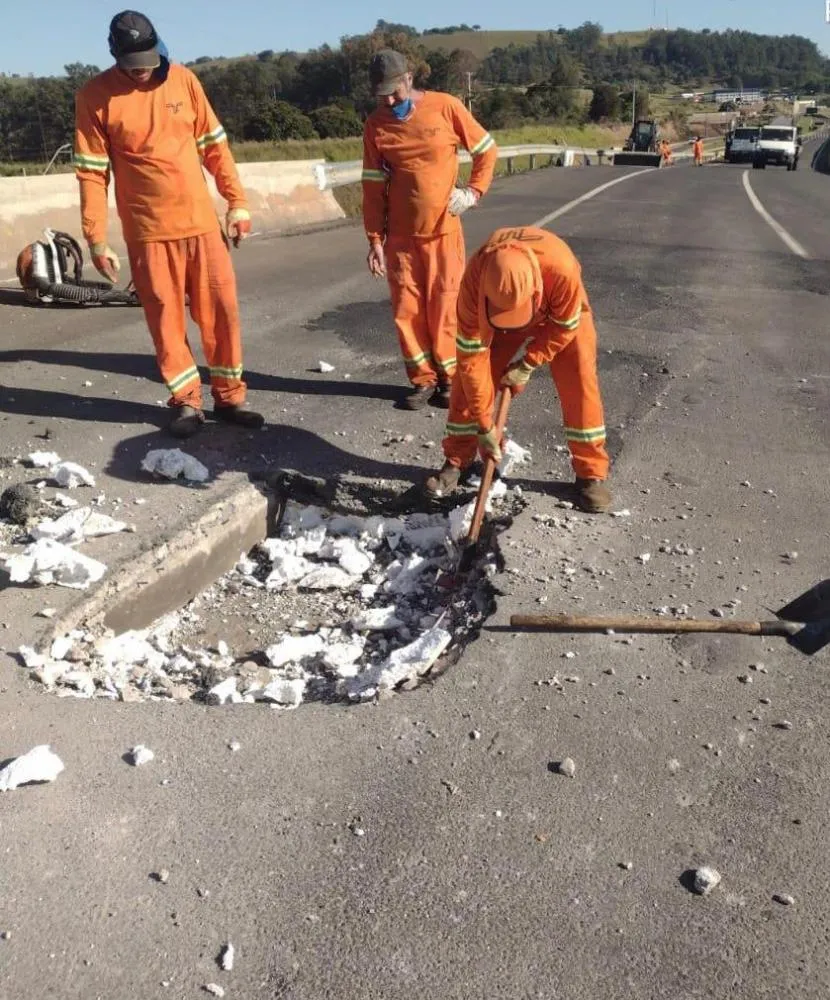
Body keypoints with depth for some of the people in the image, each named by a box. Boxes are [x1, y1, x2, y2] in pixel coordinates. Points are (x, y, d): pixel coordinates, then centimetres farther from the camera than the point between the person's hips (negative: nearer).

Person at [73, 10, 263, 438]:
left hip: (201, 220, 3)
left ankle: (229, 397, 16)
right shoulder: (95, 96, -4)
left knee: (222, 308, 4)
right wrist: (96, 239, -8)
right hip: (147, 229, -2)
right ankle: (187, 401, 15)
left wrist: (237, 201, 6)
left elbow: (213, 146, 9)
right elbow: (91, 173, -5)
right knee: (166, 317, 2)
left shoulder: (183, 80, 3)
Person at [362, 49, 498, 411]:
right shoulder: (375, 125, -1)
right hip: (400, 235, 2)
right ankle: (423, 379, 16)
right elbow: (373, 185, 1)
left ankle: (450, 378, 16)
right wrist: (375, 240, -3)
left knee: (444, 305, 2)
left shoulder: (445, 107, -5)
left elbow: (486, 150, 4)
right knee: (407, 309, 3)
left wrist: (474, 191, -8)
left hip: (443, 230, -2)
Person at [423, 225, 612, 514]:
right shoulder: (475, 280, -39)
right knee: (468, 377, -7)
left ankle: (591, 473, 3)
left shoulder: (561, 268, -45)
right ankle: (456, 461, 10)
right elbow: (472, 357, -32)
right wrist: (484, 425, -29)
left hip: (560, 314, -1)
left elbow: (565, 326, -23)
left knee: (580, 385, -12)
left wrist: (528, 364, -22)